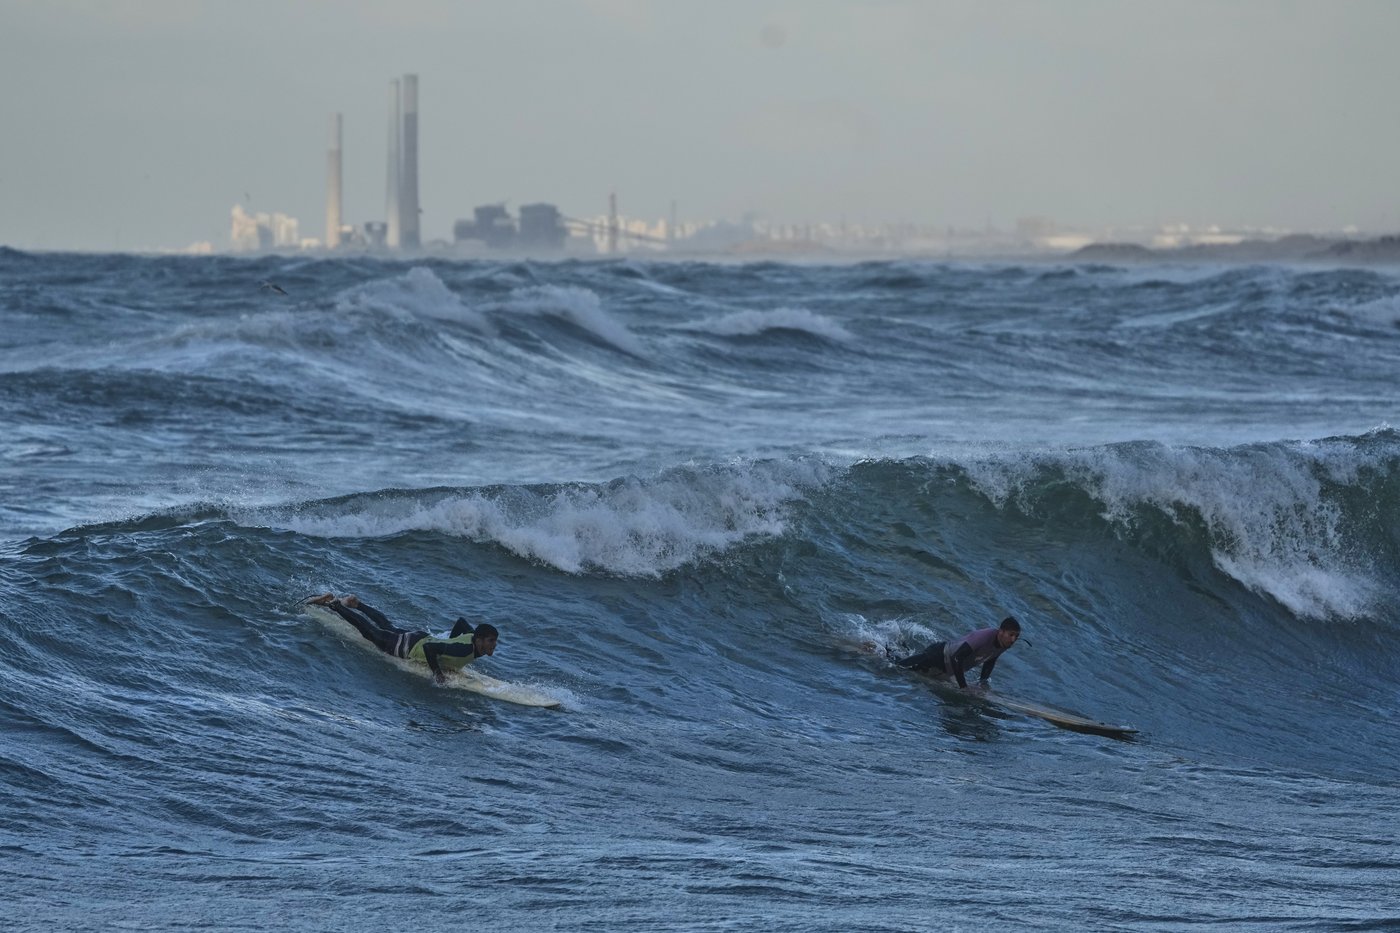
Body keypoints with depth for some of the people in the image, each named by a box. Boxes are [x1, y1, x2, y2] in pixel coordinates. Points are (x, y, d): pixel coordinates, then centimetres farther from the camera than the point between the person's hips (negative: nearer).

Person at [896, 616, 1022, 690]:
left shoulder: (1005, 644, -14)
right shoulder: (984, 637, -40)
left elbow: (990, 660, 10)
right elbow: (957, 658, -40)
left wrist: (983, 682, 3)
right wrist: (963, 687, -37)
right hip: (938, 656, -8)